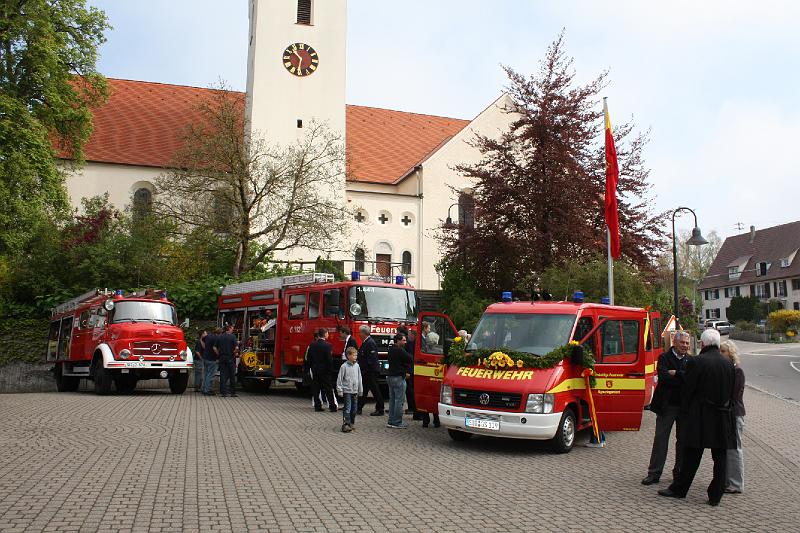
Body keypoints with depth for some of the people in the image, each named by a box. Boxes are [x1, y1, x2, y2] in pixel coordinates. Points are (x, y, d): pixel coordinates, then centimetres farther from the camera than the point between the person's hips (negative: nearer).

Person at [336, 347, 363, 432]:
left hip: (355, 391, 5)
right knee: (347, 408, -10)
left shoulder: (357, 366, 6)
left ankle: (352, 423, 25)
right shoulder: (344, 366, -8)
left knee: (354, 409, 12)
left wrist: (360, 390, 15)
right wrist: (340, 390, -9)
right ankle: (345, 425, -9)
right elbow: (339, 379, -6)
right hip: (347, 391, -5)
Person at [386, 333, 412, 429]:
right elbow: (409, 359, -16)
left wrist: (406, 371, 8)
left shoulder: (391, 349, 13)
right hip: (398, 378, -10)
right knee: (399, 400, -5)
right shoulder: (400, 350, -17)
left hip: (390, 376, 10)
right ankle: (397, 423, -3)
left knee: (392, 399, 14)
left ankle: (391, 421, 17)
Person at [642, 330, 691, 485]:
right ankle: (654, 473, 4)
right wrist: (683, 378, -14)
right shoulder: (664, 358, -1)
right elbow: (664, 377, -17)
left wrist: (676, 373, -14)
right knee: (660, 439, -1)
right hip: (667, 405, -3)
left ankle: (680, 472, 22)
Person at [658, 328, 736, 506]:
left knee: (692, 457, 5)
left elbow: (687, 391, -8)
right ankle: (715, 496, 13)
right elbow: (731, 393, 9)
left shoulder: (695, 362, -11)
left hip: (700, 417, -4)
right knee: (720, 458, 9)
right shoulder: (729, 364, 4)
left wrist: (685, 413, 4)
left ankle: (679, 489, 15)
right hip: (723, 419, 4)